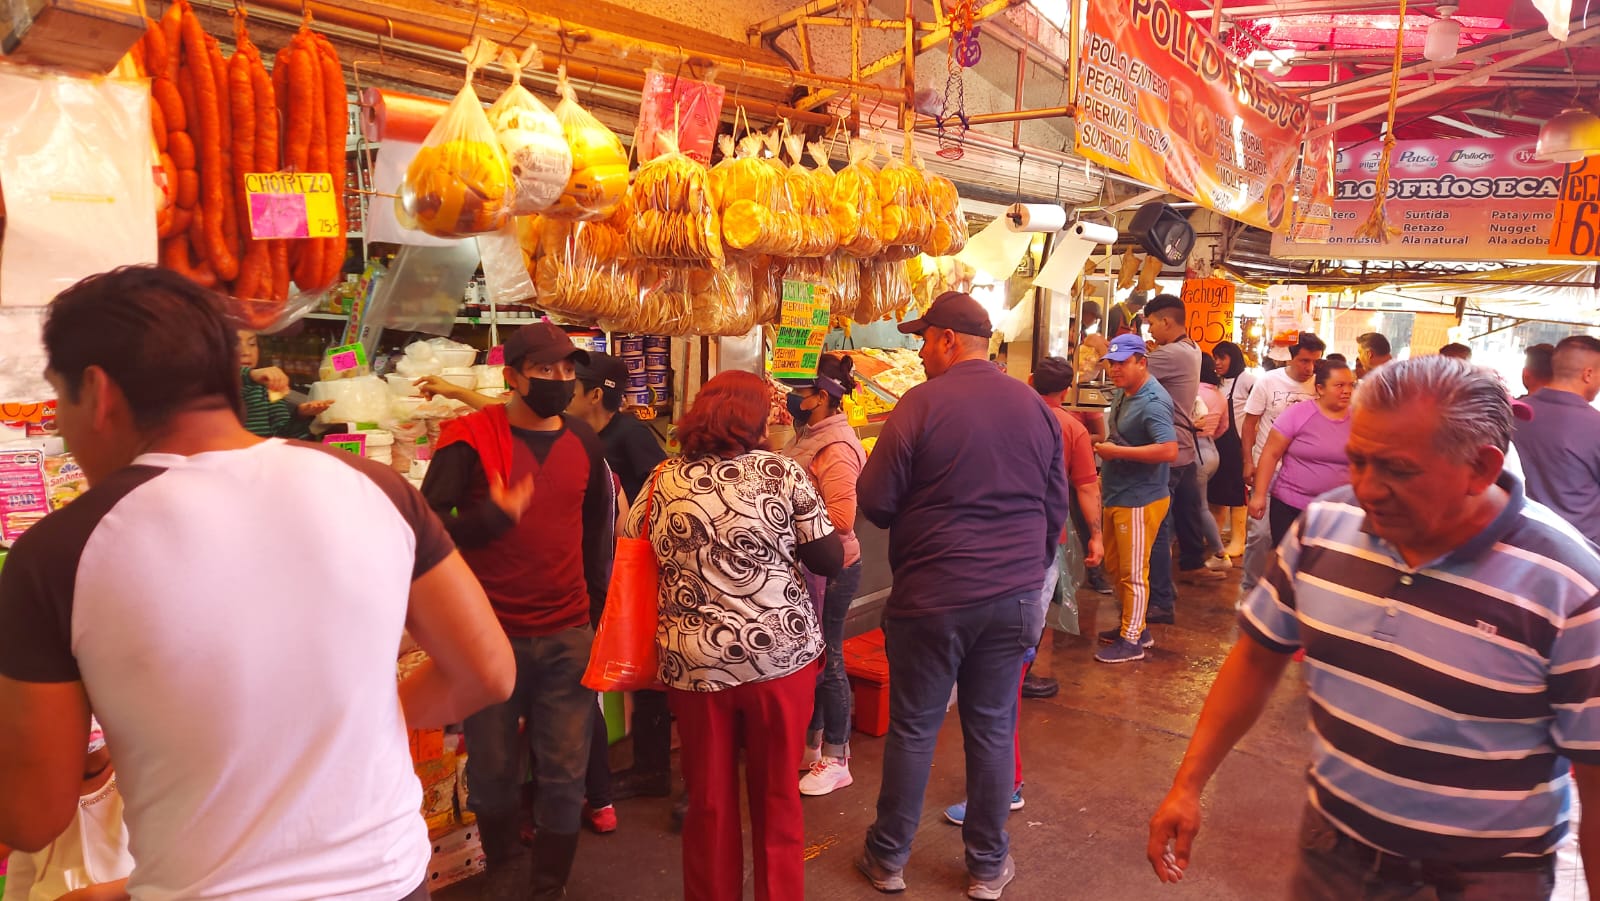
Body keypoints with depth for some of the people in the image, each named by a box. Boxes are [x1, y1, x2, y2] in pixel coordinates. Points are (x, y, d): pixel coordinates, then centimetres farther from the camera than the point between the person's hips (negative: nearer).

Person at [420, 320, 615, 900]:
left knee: (565, 774, 7)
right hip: (492, 633, -2)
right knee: (494, 771, 14)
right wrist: (494, 516, -29)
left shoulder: (585, 443, 6)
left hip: (569, 636, 2)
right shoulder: (471, 438, -7)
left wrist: (600, 609, 16)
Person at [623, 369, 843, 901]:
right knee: (777, 795, 15)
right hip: (782, 654, -1)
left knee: (709, 800, 17)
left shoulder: (663, 480, 2)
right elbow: (830, 561, -4)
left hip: (695, 663, 2)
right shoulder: (781, 471, -5)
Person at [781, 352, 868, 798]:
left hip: (831, 569, -9)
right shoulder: (812, 439, 10)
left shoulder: (836, 448, -20)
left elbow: (840, 519, -27)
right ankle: (811, 745, 34)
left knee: (827, 661, 2)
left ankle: (836, 761, 18)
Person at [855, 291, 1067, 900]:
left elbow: (874, 501, -10)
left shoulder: (923, 403, -12)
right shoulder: (1035, 406, 4)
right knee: (992, 730, 14)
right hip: (1014, 598, 4)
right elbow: (1056, 507, 10)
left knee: (912, 729, 10)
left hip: (932, 598, -4)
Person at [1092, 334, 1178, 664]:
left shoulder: (1153, 402, -20)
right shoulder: (1123, 394, 9)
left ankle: (1132, 641, 13)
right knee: (1114, 565, 19)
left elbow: (1169, 450, -31)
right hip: (1117, 496, 10)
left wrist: (1116, 451, -27)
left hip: (1140, 500, -10)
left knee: (1133, 572, 1)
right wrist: (1107, 471, 12)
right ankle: (1135, 626, 34)